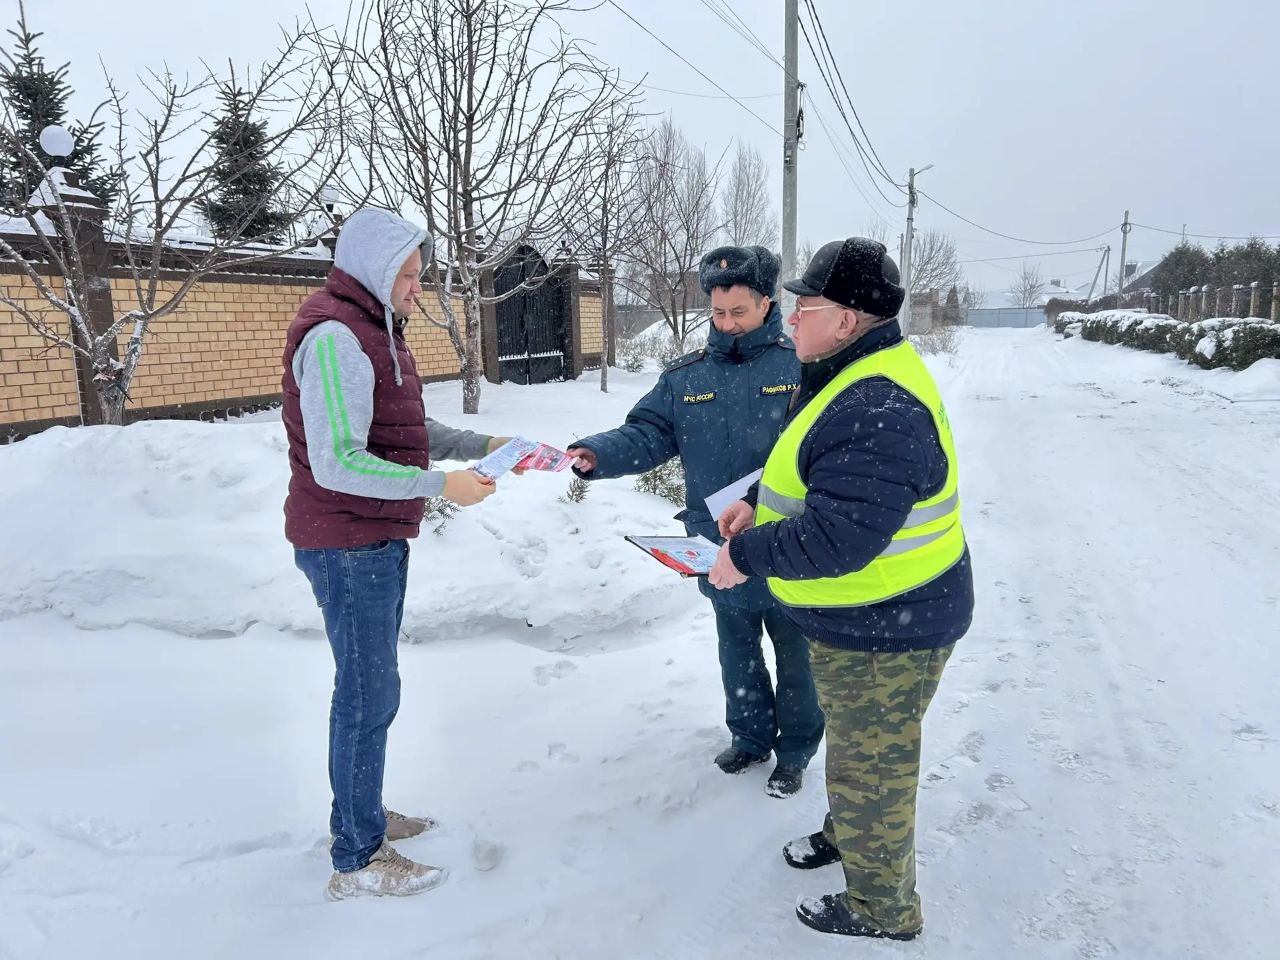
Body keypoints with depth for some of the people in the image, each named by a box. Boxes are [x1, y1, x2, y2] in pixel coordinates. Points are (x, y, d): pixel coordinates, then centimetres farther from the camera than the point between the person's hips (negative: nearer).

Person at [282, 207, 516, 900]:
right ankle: (356, 861, 14)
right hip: (347, 548, -10)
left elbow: (409, 429, 18)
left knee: (369, 686, 19)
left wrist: (484, 445, 7)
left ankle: (361, 815, 35)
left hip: (378, 542, 10)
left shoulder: (375, 331, 14)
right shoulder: (335, 337, -19)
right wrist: (440, 485, -23)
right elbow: (338, 464, -26)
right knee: (369, 694, -1)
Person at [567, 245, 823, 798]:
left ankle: (796, 749, 37)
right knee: (736, 650, 22)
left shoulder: (800, 367, -9)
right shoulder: (685, 376, 2)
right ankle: (751, 736, 44)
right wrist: (599, 454, -23)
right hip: (718, 549, 4)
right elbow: (648, 433, -3)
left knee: (795, 653, 14)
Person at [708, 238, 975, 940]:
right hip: (864, 619, 10)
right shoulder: (853, 378, 5)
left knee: (870, 768, 11)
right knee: (854, 743, 30)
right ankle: (847, 834, 55)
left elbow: (837, 537, -36)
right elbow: (820, 469, 19)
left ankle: (881, 909, 34)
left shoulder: (876, 411, -32)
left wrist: (746, 556, -23)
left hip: (884, 633, -10)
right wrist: (758, 505, 8)